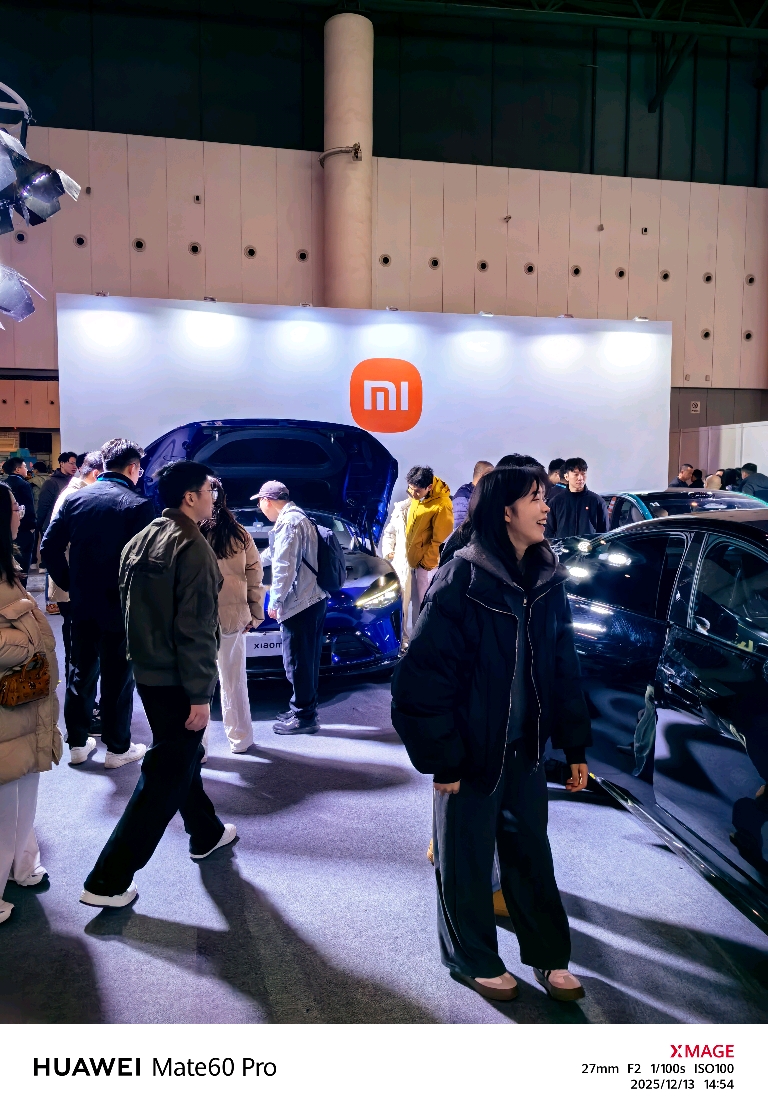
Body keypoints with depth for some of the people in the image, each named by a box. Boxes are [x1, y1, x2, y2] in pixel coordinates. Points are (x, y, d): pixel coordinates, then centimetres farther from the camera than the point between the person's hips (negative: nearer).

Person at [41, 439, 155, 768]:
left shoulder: (75, 498, 2)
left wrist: (70, 584, 9)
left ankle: (77, 743, 27)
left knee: (81, 672, 17)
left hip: (82, 603, 5)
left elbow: (50, 548, 1)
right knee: (118, 677, 7)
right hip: (119, 606, -5)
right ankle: (118, 748, 18)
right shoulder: (139, 505, -13)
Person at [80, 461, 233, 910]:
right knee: (165, 777, 1)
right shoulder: (192, 547, -19)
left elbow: (132, 608, 12)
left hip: (148, 672, 9)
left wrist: (145, 657, 19)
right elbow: (195, 628, -22)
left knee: (182, 755, 24)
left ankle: (206, 834, 43)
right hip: (177, 679, -9)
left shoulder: (141, 541, 7)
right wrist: (200, 695, -18)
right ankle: (108, 881, 5)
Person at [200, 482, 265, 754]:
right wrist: (254, 612, 10)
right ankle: (240, 739, 27)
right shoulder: (239, 534, 0)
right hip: (233, 615, 4)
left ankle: (197, 745, 13)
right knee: (234, 680, 16)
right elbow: (255, 575, 3)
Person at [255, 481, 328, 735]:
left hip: (299, 603, -11)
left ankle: (303, 716, 7)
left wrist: (275, 601, -13)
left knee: (297, 661, -1)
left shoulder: (288, 522, -14)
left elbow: (284, 567, -19)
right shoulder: (299, 517, 18)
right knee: (307, 659, 16)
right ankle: (303, 709, 26)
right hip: (314, 599, 11)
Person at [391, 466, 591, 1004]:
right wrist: (441, 758, -16)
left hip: (527, 749, 5)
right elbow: (425, 675, -18)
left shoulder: (548, 581, 0)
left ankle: (549, 954, 40)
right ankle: (473, 959, 37)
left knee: (532, 853, 20)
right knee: (467, 859, 14)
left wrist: (575, 744, 7)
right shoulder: (462, 582, -19)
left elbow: (564, 669, 7)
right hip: (473, 752, -5)